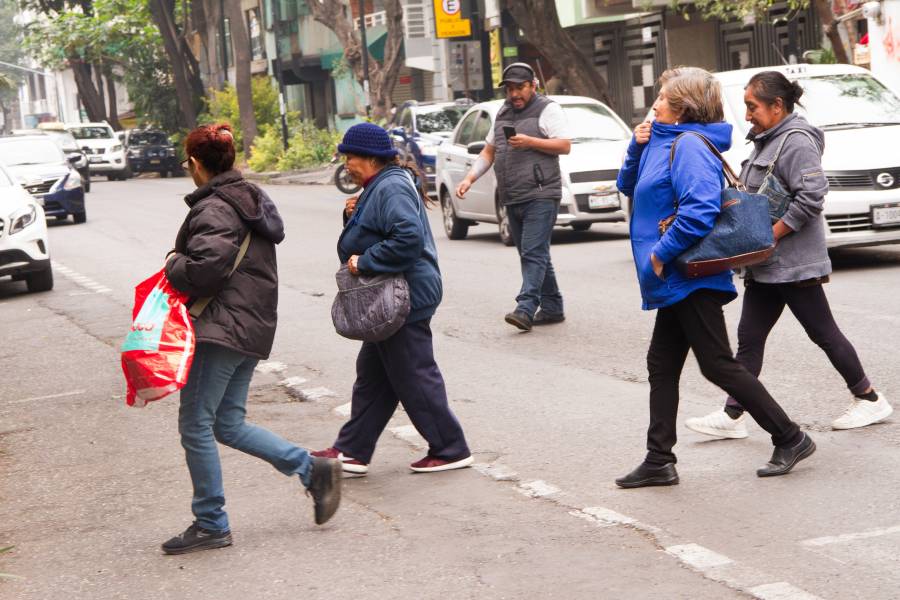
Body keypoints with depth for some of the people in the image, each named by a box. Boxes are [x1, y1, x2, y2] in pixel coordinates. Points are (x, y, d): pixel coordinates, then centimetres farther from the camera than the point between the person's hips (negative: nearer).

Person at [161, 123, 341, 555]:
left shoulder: (213, 208, -14)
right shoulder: (249, 199, 17)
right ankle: (313, 470, 8)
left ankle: (210, 524, 4)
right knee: (228, 424, 14)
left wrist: (173, 265, -6)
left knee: (195, 425, -2)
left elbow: (206, 267, -25)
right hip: (252, 325, 10)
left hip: (222, 328, -10)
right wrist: (181, 264, 14)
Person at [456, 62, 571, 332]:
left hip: (540, 196, -7)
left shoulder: (548, 109, -1)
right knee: (533, 255, 9)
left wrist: (529, 142, -18)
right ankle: (552, 308, 15)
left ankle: (526, 308, -22)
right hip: (512, 199, 8)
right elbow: (488, 152, 22)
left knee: (534, 253, -14)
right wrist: (469, 178, 8)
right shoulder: (503, 114, 20)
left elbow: (565, 146, -8)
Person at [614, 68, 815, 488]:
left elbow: (701, 208, -29)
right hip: (678, 282, 10)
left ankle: (791, 439, 5)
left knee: (718, 366, -5)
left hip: (690, 280, -10)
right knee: (662, 367, 11)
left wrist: (662, 253, -22)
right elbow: (629, 187, 24)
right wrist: (637, 147, 6)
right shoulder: (665, 142, 13)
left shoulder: (689, 146, -17)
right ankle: (659, 461, 16)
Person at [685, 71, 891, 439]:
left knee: (823, 333, 1)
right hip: (765, 264, 10)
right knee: (749, 338, 6)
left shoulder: (796, 141, -15)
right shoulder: (767, 141, 15)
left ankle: (869, 400, 16)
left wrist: (770, 235, -23)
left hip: (793, 262, -10)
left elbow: (811, 195, -25)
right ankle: (732, 417, 8)